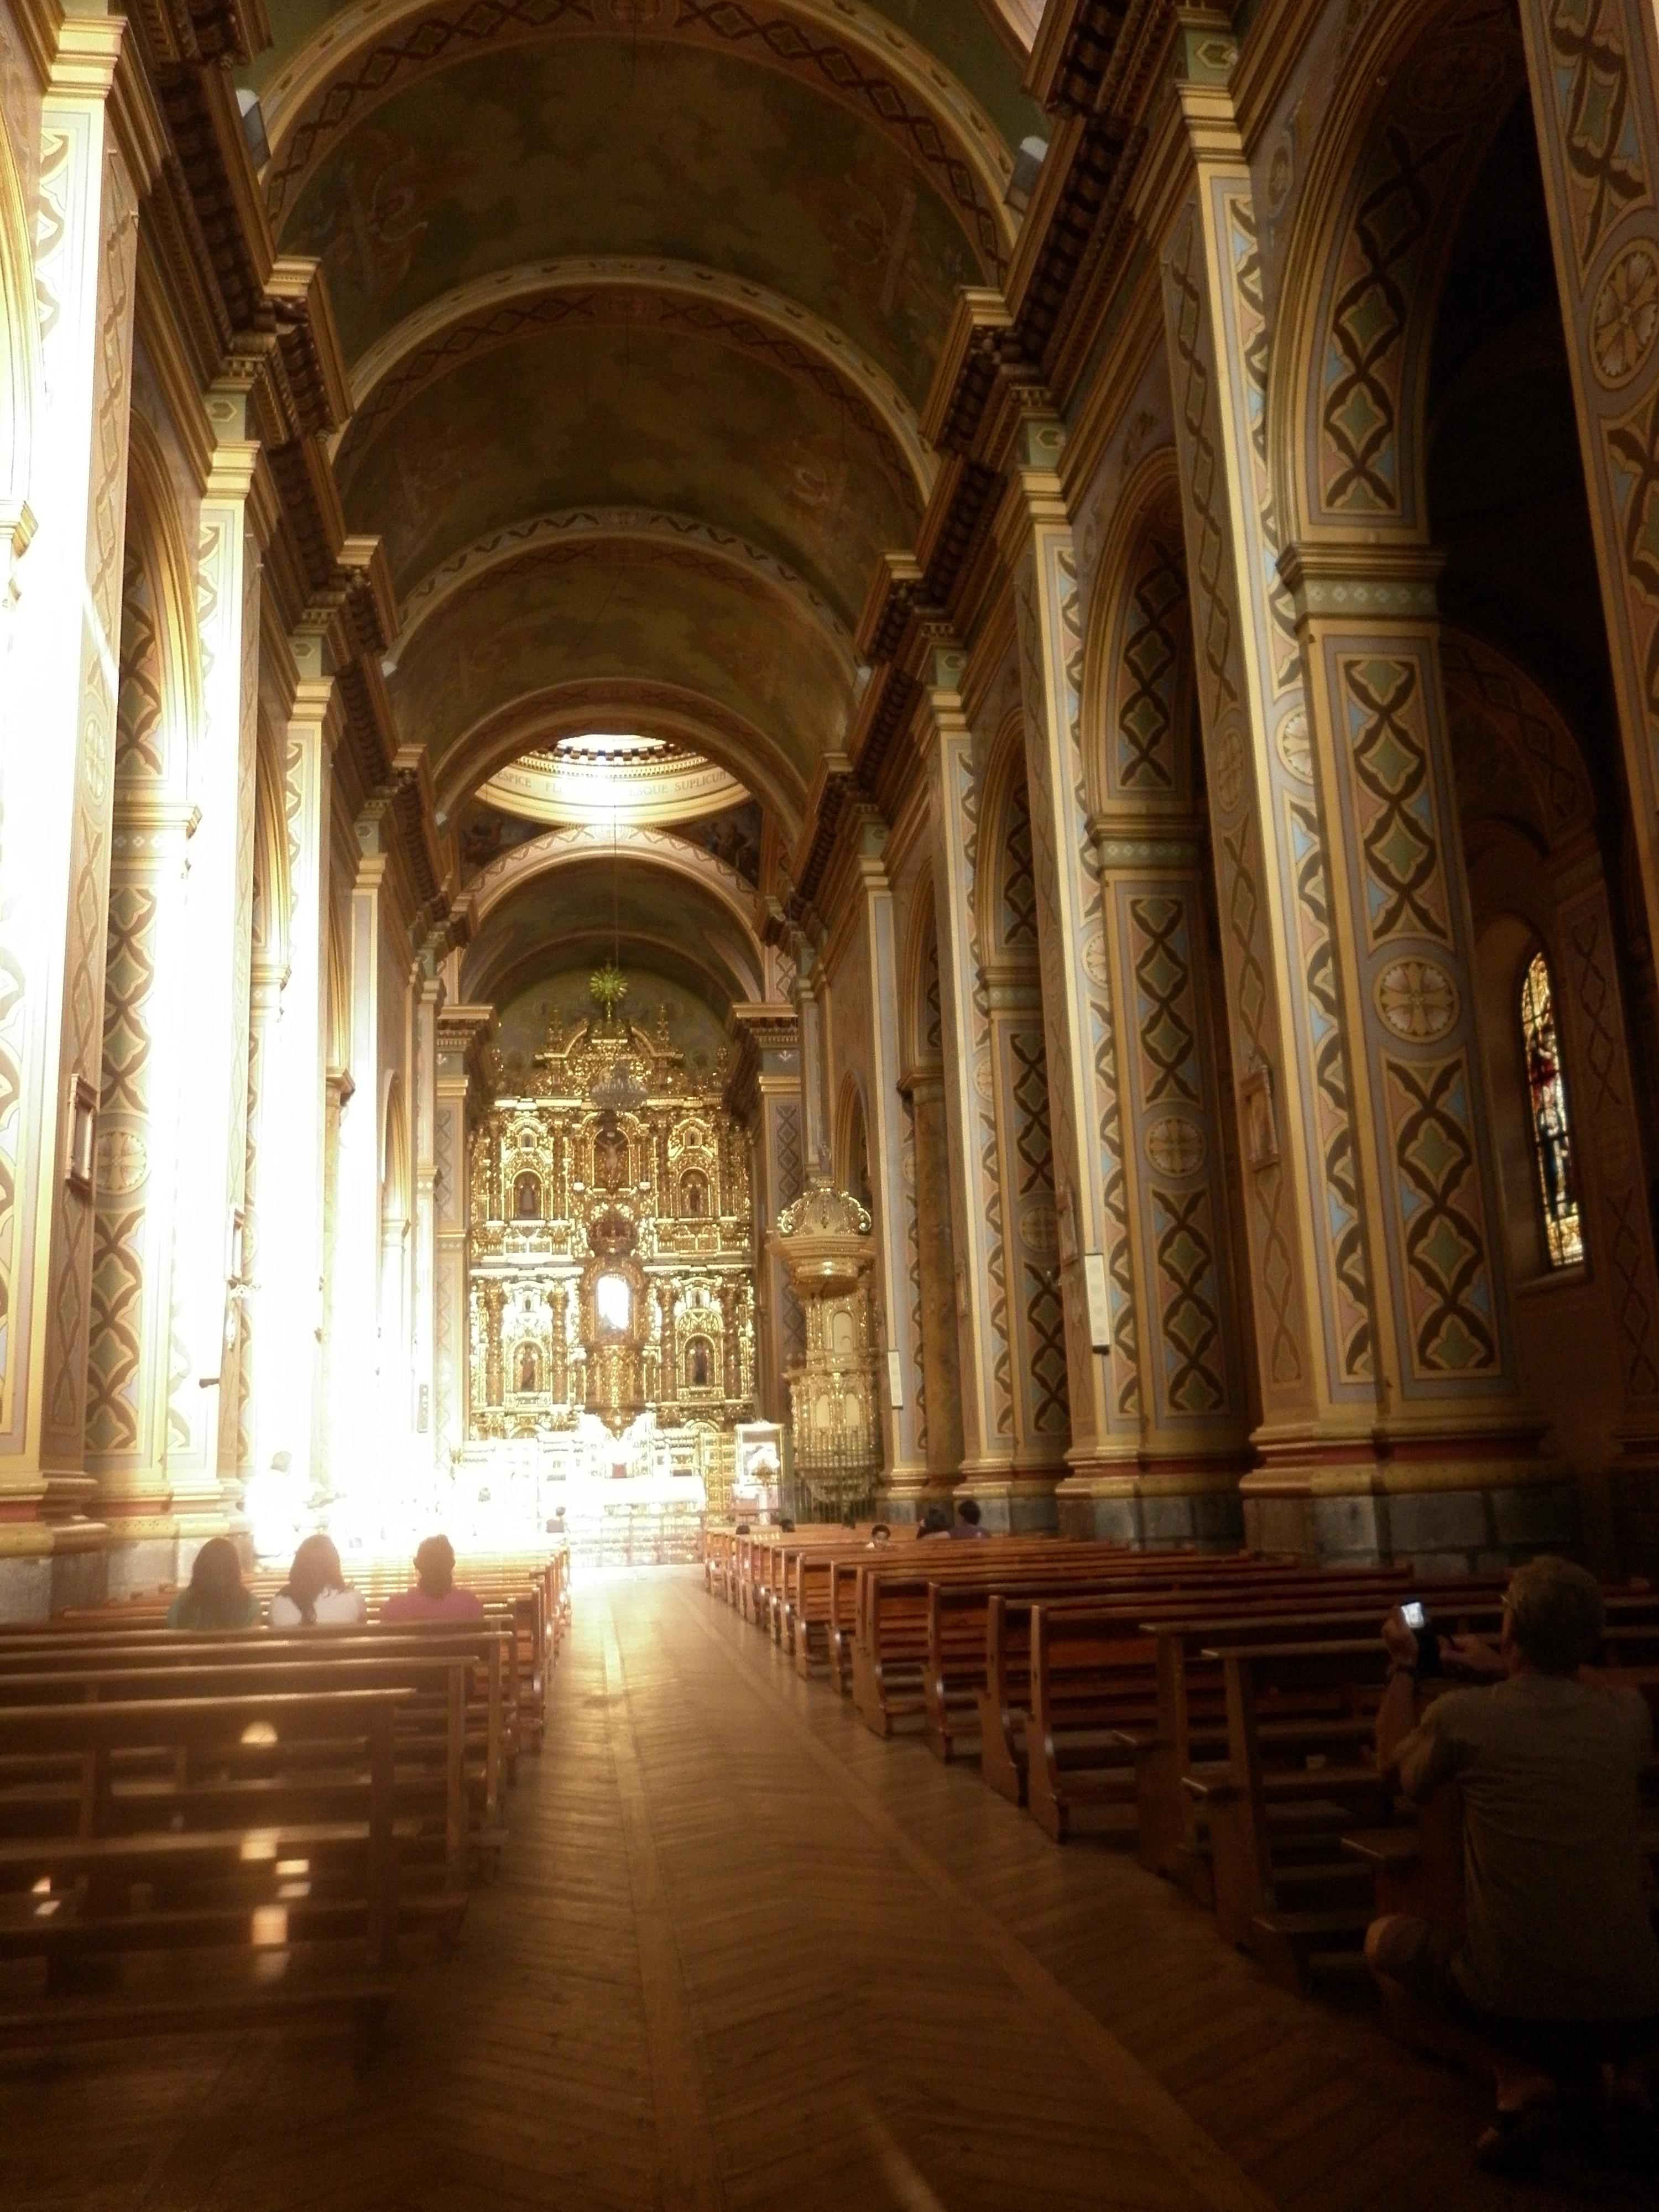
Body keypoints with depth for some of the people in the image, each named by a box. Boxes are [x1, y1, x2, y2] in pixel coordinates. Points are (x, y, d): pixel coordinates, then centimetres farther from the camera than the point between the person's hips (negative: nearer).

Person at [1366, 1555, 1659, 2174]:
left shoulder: (1461, 1716, -12)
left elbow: (1397, 1761, 13)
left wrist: (1402, 1668, 26)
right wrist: (1500, 1670, 33)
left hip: (1515, 2012, -5)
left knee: (1385, 1940, 23)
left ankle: (1515, 2076, 1)